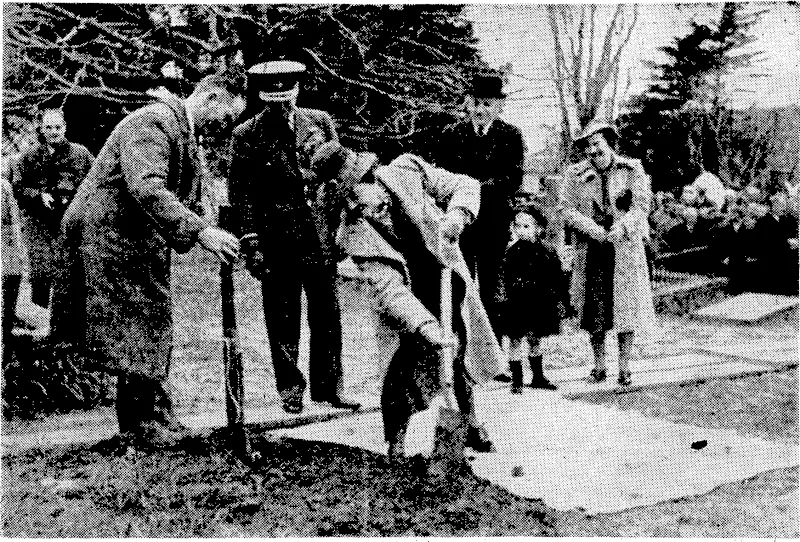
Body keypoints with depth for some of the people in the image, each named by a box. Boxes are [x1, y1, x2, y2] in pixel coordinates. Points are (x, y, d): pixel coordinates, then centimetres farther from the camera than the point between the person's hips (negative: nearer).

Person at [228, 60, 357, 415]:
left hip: (320, 234, 3)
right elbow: (240, 194, -3)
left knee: (327, 316, 7)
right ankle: (290, 391, 16)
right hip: (275, 239, -2)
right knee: (283, 321, 4)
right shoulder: (247, 136, -1)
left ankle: (328, 388, 18)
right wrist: (251, 241, -11)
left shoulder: (320, 122, 7)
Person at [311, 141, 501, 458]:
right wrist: (424, 325, -48)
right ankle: (395, 450, 11)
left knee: (461, 362, 19)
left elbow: (464, 186, -6)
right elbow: (389, 291, -34)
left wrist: (456, 217, -27)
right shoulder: (356, 235, -26)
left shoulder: (407, 171, -17)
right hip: (418, 308, -4)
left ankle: (471, 424, 43)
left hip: (453, 284, 4)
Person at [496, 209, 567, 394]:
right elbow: (503, 278, -5)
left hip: (541, 305, 3)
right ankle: (516, 381, 9)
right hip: (517, 306, -3)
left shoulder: (547, 250, 0)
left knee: (535, 340, 16)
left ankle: (538, 377, 30)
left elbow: (559, 277, 5)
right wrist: (503, 298, -11)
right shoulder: (512, 252, -6)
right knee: (516, 341, 0)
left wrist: (562, 301, 3)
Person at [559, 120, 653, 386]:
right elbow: (568, 209, -1)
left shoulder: (632, 170, 4)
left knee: (625, 306, -1)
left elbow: (641, 206, -4)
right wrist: (592, 228, -17)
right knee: (594, 309, 3)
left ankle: (625, 368, 8)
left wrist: (622, 226, -21)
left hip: (625, 247, -1)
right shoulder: (575, 174, 6)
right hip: (590, 250, 1)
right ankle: (599, 367, 15)